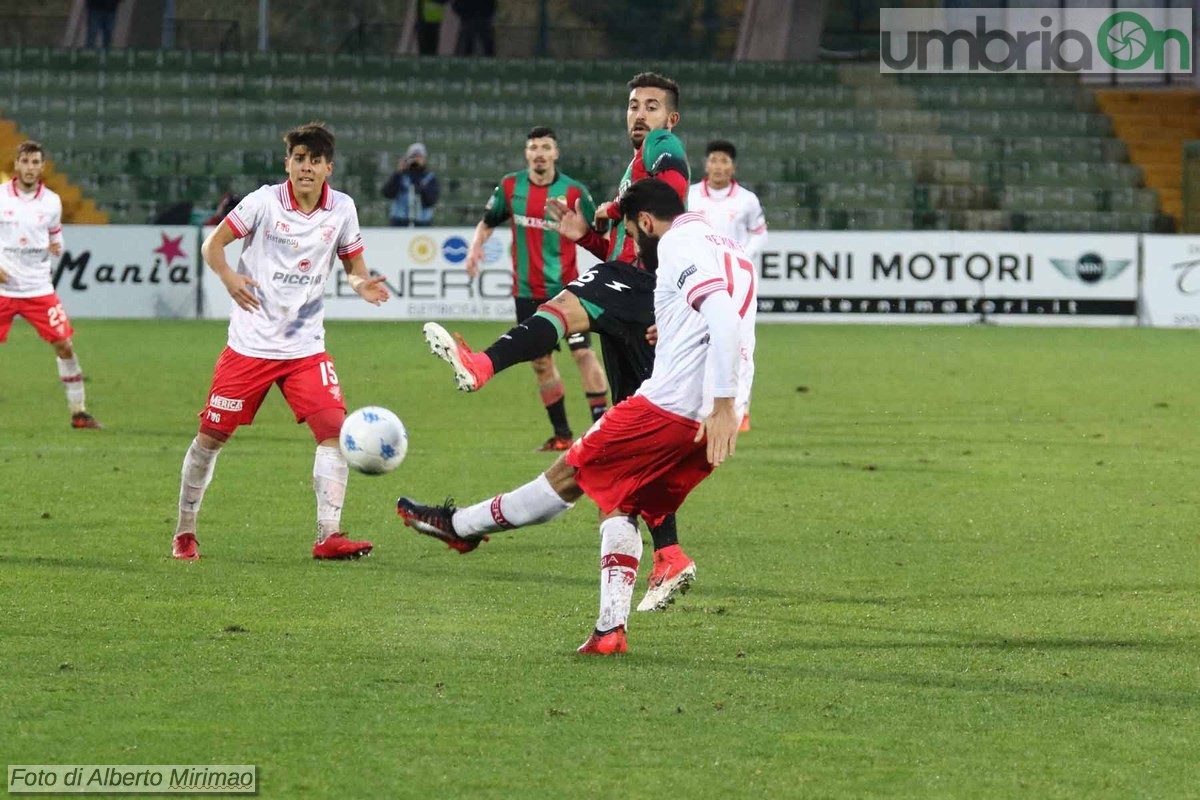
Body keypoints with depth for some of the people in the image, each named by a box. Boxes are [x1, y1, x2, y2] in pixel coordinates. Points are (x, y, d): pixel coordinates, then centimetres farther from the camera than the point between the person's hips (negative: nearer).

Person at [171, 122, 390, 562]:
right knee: (211, 434, 0)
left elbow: (353, 266, 11)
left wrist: (363, 285, -13)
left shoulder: (342, 209, 1)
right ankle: (184, 532, 17)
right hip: (250, 342, -2)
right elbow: (212, 244, -2)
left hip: (306, 347, 2)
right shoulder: (264, 201, -8)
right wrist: (229, 278, -22)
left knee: (333, 427, -15)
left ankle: (328, 535, -14)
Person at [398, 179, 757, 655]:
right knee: (619, 506, 15)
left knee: (569, 475, 7)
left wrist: (723, 405, -26)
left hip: (670, 405, -9)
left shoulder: (678, 244, -7)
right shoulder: (729, 250, 22)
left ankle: (459, 525, 21)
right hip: (712, 420, 9)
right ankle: (610, 629, 4)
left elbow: (722, 314, -22)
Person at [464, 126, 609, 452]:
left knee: (583, 353, -15)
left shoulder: (574, 191, -6)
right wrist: (476, 246, -3)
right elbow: (488, 223, 16)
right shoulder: (510, 187, 3)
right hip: (527, 290, 4)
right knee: (541, 363, 8)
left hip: (565, 287, -4)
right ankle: (562, 435, 19)